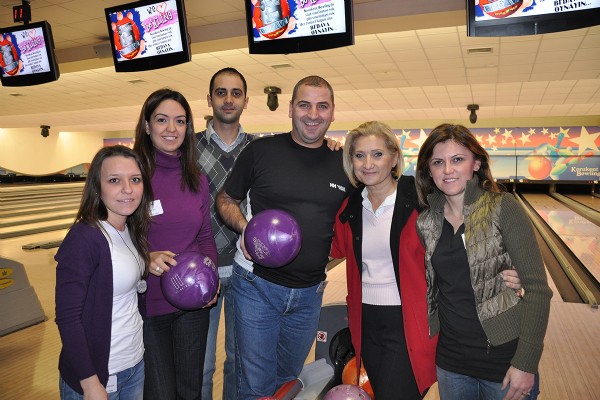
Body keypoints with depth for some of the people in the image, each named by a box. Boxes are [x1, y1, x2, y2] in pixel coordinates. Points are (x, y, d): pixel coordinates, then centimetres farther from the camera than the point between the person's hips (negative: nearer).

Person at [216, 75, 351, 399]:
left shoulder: (343, 164, 1)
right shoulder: (260, 151, -7)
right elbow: (225, 199, 2)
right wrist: (245, 227, -17)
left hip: (310, 293, 4)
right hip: (257, 284, -3)